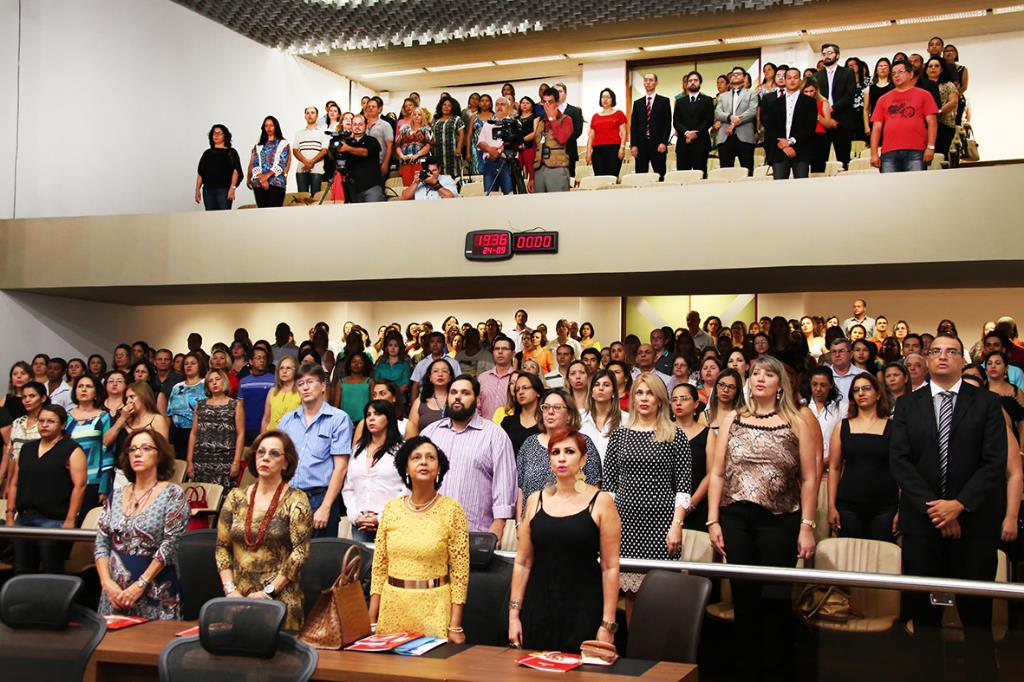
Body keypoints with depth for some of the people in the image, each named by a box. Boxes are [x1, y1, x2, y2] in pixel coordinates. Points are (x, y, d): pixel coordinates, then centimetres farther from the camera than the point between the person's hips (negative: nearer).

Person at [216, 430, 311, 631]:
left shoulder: (295, 501, -4)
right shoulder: (235, 498, 8)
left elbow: (300, 552, -10)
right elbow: (222, 548, 8)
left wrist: (269, 591, -13)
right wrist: (230, 590, -4)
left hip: (281, 599, -3)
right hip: (239, 599, 3)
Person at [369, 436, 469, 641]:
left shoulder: (451, 509, -6)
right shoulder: (391, 508, 3)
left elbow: (460, 572, -6)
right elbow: (379, 568, 7)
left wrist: (455, 627, -9)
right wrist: (371, 622, 3)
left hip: (434, 607, -3)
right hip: (392, 606, 3)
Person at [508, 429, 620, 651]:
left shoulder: (601, 502, -3)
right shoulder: (536, 500, 7)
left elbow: (610, 567, -5)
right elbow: (522, 562, 9)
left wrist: (608, 624, -8)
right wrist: (514, 613, 5)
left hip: (584, 611, -3)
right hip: (538, 611, 3)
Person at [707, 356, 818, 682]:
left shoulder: (797, 422, 3)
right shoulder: (732, 419, 9)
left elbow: (809, 478, 0)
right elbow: (717, 473, 7)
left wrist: (807, 526, -6)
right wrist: (713, 521, 1)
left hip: (780, 520, -2)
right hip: (736, 519, 2)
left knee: (775, 599, 2)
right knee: (744, 598, 9)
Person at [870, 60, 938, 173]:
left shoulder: (923, 95, 13)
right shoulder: (883, 99, 18)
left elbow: (932, 122, 6)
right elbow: (876, 127, 12)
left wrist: (930, 147, -5)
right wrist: (874, 153, 2)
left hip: (916, 152, -1)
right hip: (889, 153, 2)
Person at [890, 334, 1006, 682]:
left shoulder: (987, 403, 5)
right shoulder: (907, 405, 9)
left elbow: (995, 462, -3)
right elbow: (899, 461, 0)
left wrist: (959, 504, -13)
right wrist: (932, 506, -10)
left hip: (973, 520, -1)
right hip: (922, 519, 2)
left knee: (976, 612, 1)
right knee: (924, 610, 6)